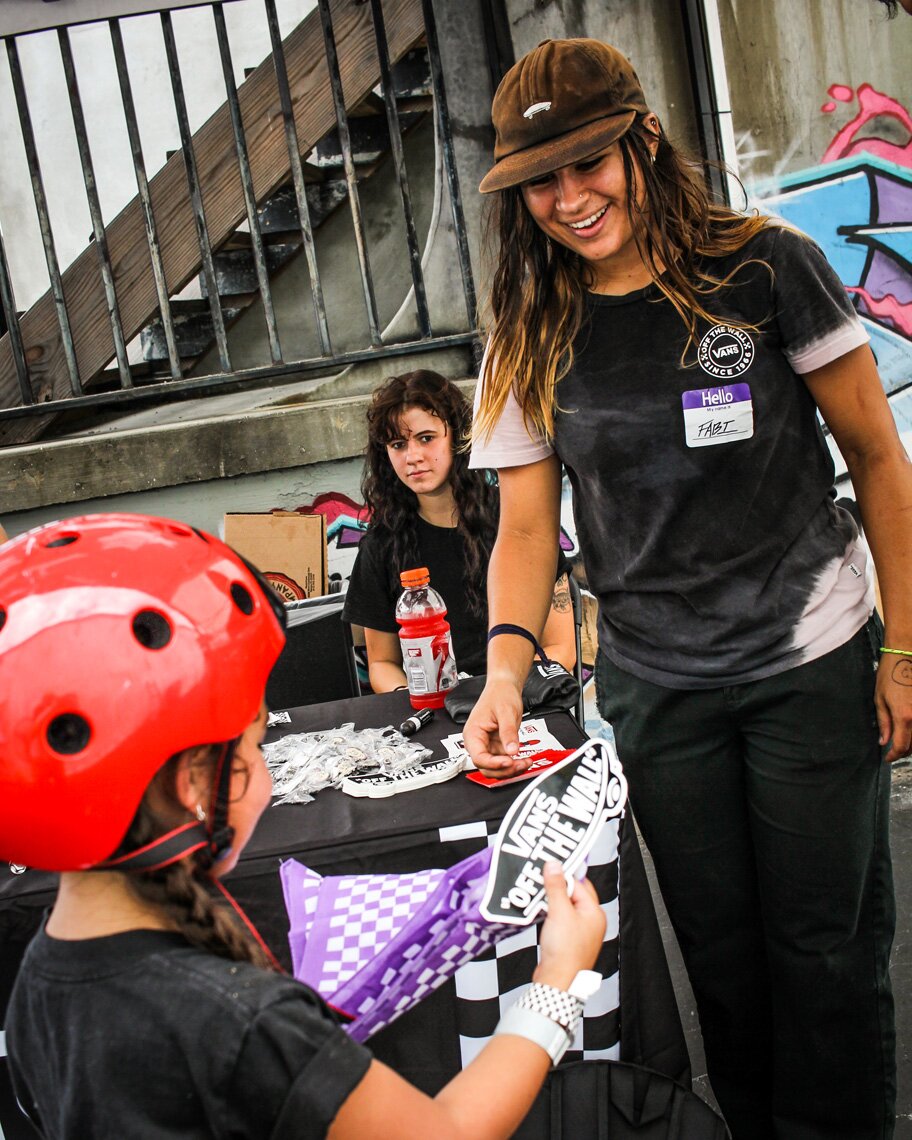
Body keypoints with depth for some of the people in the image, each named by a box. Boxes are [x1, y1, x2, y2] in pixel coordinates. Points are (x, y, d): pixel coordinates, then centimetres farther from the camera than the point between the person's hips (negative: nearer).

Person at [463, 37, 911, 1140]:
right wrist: (506, 662, -20)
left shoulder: (766, 268, -7)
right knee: (722, 949, 14)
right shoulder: (530, 342, 0)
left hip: (814, 665, -2)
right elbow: (526, 527, -2)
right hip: (654, 689, 2)